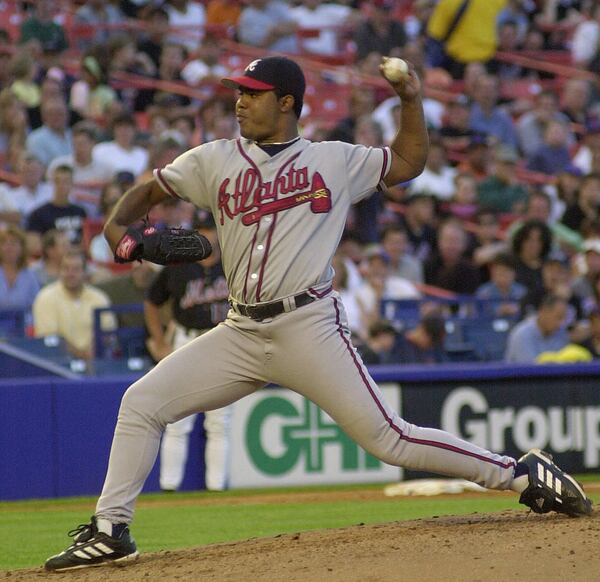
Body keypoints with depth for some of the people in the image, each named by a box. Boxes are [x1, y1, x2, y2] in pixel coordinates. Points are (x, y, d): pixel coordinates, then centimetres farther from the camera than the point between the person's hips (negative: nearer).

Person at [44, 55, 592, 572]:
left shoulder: (335, 160, 7)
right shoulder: (215, 161, 11)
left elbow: (408, 162, 20)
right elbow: (148, 191, 17)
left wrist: (411, 99, 6)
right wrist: (118, 225, -4)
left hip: (309, 327, -4)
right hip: (241, 333, 4)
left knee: (389, 439, -11)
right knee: (141, 403, -5)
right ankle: (109, 531, 4)